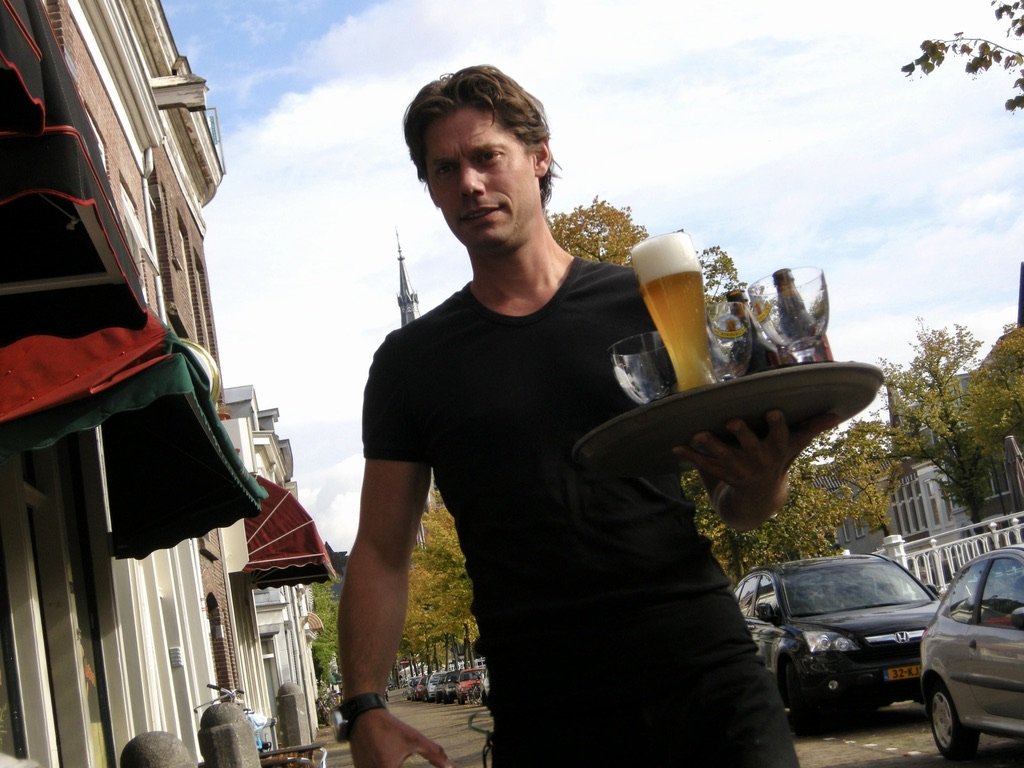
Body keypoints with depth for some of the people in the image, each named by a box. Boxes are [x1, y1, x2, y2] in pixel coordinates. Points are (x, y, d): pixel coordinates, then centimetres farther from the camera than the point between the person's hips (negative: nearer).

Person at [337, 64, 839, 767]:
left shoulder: (652, 303, 6)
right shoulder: (409, 361, 9)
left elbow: (738, 509, 9)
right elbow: (382, 552, 8)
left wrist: (763, 478, -16)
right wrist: (366, 710, -6)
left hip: (706, 678, -1)